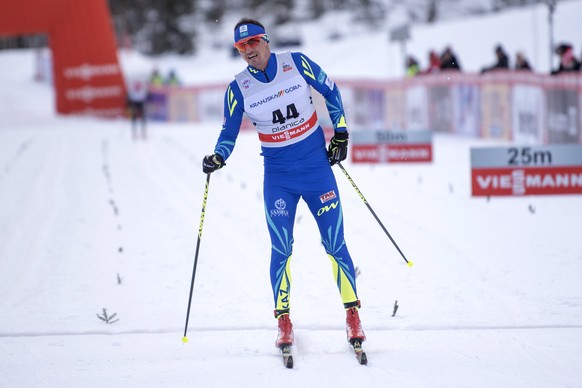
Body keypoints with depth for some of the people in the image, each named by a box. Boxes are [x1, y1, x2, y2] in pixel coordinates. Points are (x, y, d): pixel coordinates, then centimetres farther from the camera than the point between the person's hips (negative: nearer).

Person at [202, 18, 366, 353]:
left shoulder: (297, 63, -8)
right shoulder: (238, 89, -5)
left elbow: (331, 91, 6)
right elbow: (229, 133, 2)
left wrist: (341, 133, 5)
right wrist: (218, 157, -18)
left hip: (318, 166, -1)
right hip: (278, 177, 1)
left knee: (335, 245, 0)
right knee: (281, 250, -4)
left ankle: (353, 315, 9)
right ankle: (283, 320, 8)